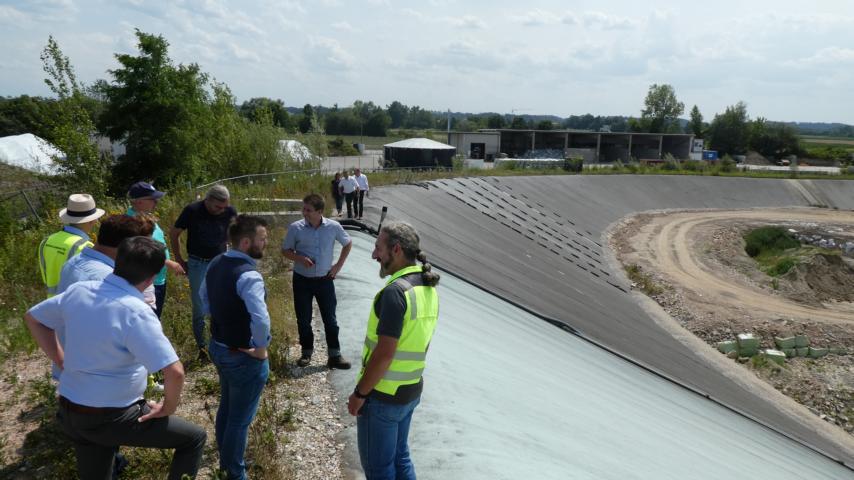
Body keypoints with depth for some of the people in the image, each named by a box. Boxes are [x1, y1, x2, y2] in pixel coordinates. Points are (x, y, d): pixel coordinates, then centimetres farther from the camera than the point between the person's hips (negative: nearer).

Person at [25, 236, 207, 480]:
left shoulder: (79, 290, -5)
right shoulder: (136, 312, -27)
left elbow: (33, 318, 14)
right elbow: (175, 372, -32)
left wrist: (62, 362, 12)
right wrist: (168, 409, -12)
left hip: (69, 410, 8)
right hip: (112, 418, -7)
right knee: (194, 438, 7)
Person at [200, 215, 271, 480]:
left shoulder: (216, 264, -1)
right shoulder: (248, 275, -29)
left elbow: (204, 297, 16)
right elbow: (261, 320, -40)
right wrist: (261, 349, -23)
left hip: (218, 346, 9)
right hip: (244, 356, -9)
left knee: (226, 407, 28)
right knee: (240, 418, 10)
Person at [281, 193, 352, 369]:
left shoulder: (334, 227, -11)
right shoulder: (295, 228, -12)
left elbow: (348, 244, 7)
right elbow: (286, 250, 0)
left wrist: (338, 265, 1)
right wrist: (300, 258, -19)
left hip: (324, 280, 0)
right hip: (302, 280, 0)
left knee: (330, 318, 6)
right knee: (303, 319, 10)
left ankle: (334, 355, 16)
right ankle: (306, 352, 28)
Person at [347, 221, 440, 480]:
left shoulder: (396, 291, -25)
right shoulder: (428, 287, 2)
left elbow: (384, 353, -25)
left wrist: (359, 393, -15)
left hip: (382, 394, -8)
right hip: (410, 390, 8)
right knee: (400, 457, 23)